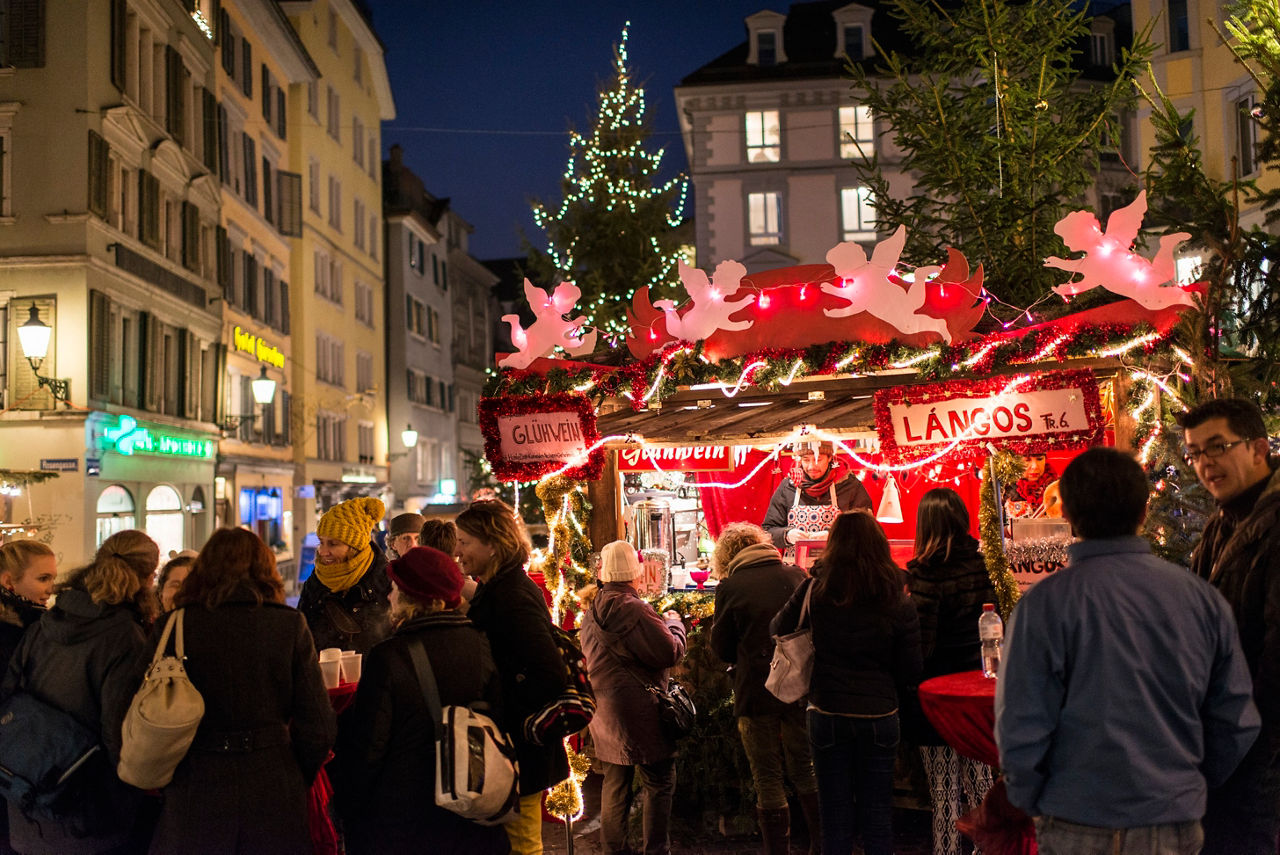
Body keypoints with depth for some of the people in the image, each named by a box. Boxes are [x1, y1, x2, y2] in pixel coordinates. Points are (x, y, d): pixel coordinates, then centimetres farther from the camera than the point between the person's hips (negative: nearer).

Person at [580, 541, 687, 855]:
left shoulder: (592, 611, 8)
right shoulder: (632, 609, -20)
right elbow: (670, 653, -19)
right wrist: (674, 623, 0)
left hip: (605, 711, 8)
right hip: (638, 712, -8)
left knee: (614, 784, 17)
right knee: (659, 784, 3)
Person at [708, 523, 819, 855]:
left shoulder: (729, 587, -9)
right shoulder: (796, 576, 1)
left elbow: (721, 649, -1)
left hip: (756, 694, -4)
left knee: (768, 781, 6)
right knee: (805, 770, 19)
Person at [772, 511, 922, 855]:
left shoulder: (815, 591, -8)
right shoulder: (898, 602, -6)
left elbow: (777, 631, 6)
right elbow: (910, 672, -1)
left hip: (827, 715, 0)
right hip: (879, 716, 0)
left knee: (835, 816, 10)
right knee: (877, 816, 11)